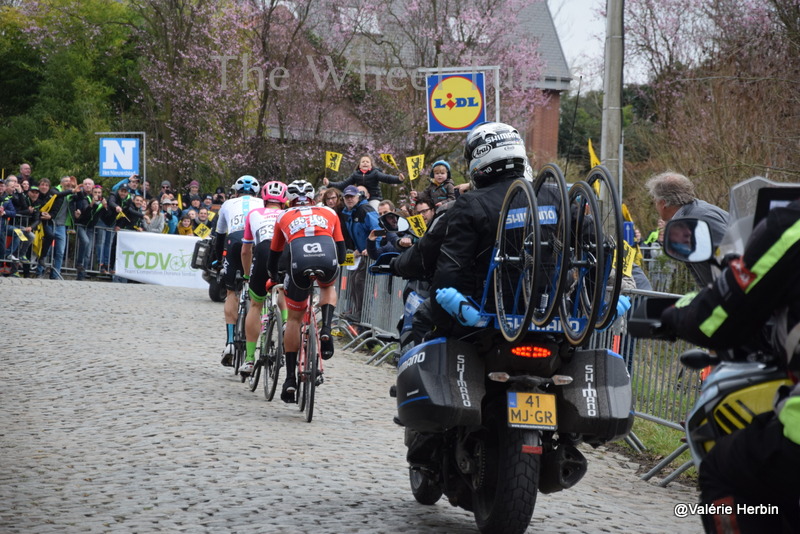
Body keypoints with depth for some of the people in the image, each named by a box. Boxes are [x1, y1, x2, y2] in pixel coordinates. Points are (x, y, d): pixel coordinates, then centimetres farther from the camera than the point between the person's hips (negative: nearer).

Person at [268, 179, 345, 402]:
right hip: (327, 262, 0)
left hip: (299, 264, 0)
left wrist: (274, 278, 56)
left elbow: (274, 254, 37)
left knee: (294, 318, 19)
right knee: (329, 287, 37)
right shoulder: (329, 213, 30)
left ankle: (290, 378, 14)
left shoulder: (284, 217, 29)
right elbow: (341, 253, 30)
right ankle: (326, 330, 10)